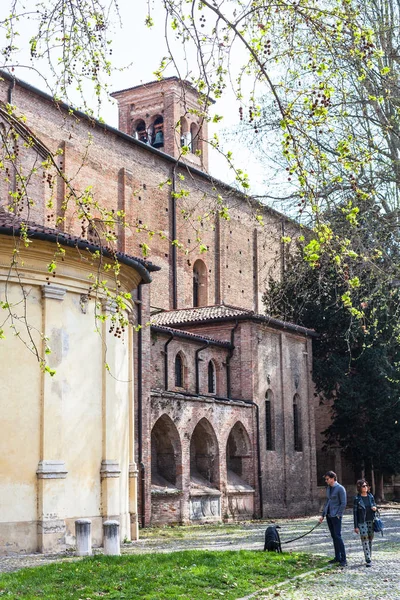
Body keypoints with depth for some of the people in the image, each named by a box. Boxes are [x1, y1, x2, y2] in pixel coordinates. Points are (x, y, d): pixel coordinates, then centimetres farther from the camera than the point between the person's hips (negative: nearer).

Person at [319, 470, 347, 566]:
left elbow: (343, 503, -11)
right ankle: (337, 557, 16)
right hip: (329, 515, 8)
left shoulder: (340, 488, -10)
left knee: (338, 536, -11)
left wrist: (338, 515, -14)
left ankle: (343, 559, -9)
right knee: (333, 536, 10)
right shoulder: (328, 488, 14)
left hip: (336, 516, -8)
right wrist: (323, 515, 15)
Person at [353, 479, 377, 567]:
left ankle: (369, 558, 16)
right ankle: (368, 560, -13)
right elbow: (355, 512, -4)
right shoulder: (357, 499, -5)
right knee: (365, 539, -11)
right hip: (362, 522, -4)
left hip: (371, 521, 4)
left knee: (370, 539, 6)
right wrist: (356, 526, -7)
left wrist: (375, 508, -8)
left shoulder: (371, 496, 6)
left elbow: (374, 506, 19)